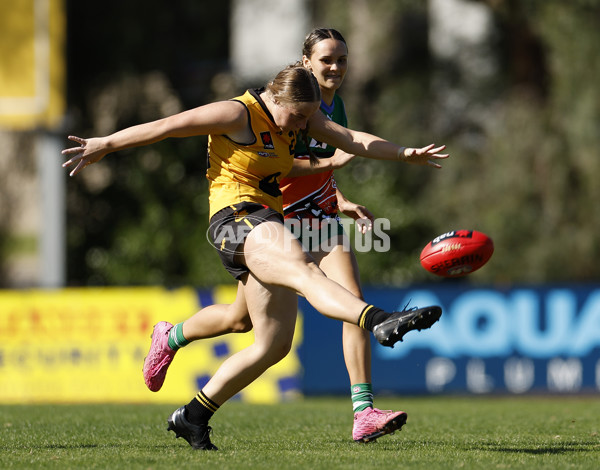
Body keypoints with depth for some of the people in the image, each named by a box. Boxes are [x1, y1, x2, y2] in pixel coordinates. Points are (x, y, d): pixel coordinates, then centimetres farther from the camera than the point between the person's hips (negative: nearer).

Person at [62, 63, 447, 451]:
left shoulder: (299, 117, 14)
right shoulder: (239, 114, -8)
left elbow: (351, 140, 12)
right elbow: (165, 127, -5)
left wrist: (405, 154, 1)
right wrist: (105, 145, -2)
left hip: (268, 223, 9)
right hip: (238, 217, -9)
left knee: (274, 345, 5)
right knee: (306, 272, -35)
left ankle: (193, 417, 14)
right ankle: (382, 322, -62)